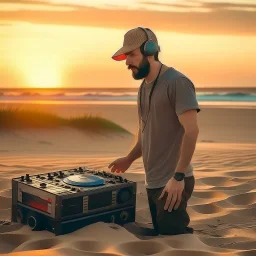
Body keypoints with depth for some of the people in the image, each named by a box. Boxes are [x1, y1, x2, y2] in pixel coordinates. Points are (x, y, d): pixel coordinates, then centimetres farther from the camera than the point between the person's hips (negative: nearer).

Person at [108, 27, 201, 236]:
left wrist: (178, 176, -23)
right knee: (159, 237, 14)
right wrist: (129, 159, 16)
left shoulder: (177, 82, -13)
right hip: (152, 182, 8)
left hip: (173, 182, -8)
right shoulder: (144, 87, 13)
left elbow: (192, 130, -20)